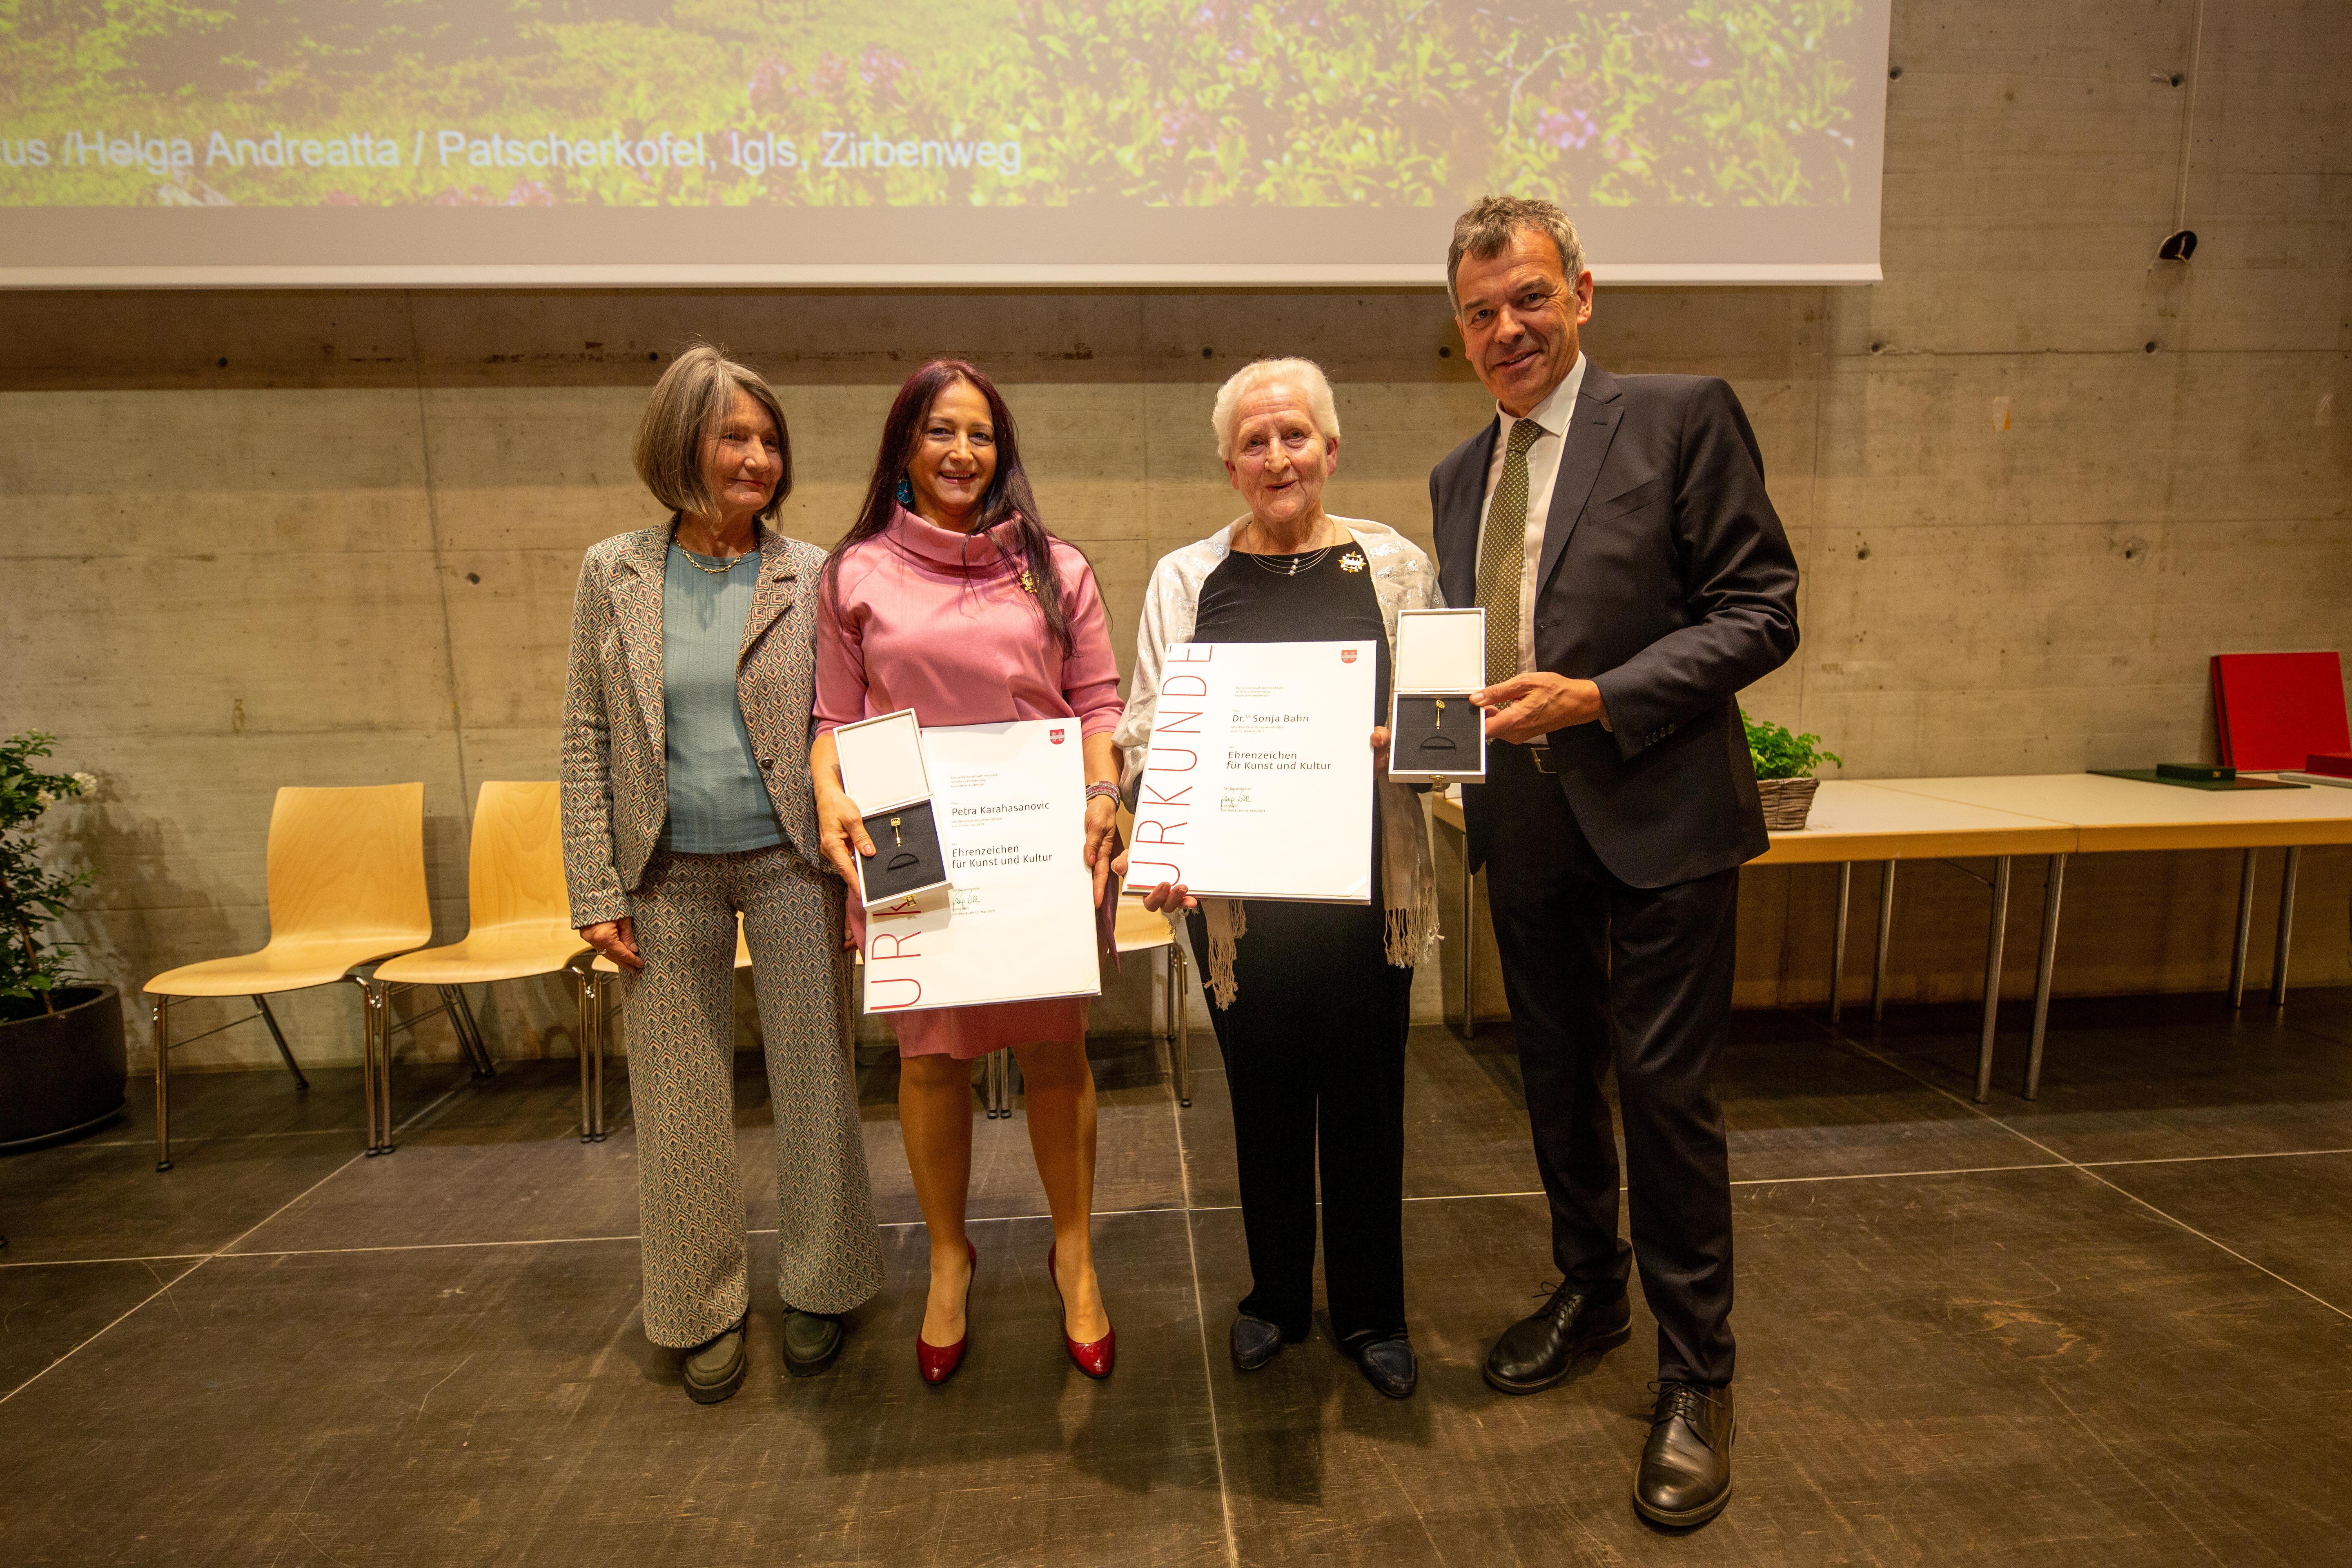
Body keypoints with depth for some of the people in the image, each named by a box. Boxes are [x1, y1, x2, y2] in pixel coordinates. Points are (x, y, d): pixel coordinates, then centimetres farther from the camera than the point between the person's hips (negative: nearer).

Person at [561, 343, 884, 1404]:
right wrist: (596, 890, -2)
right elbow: (586, 740, 3)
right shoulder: (614, 573, 2)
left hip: (787, 861, -1)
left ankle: (815, 1287, 28)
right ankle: (704, 1310, 29)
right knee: (680, 1095, 10)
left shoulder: (811, 577, -1)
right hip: (668, 873, 2)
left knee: (814, 1076, 7)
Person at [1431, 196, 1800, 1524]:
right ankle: (1591, 1293, 41)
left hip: (1658, 816, -5)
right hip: (1524, 820, 6)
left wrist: (1599, 699, -21)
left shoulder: (1685, 416, -5)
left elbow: (1762, 611, -11)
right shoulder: (1461, 476, 12)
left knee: (1667, 1093, 2)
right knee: (1559, 1075, 18)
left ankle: (1698, 1377, 23)